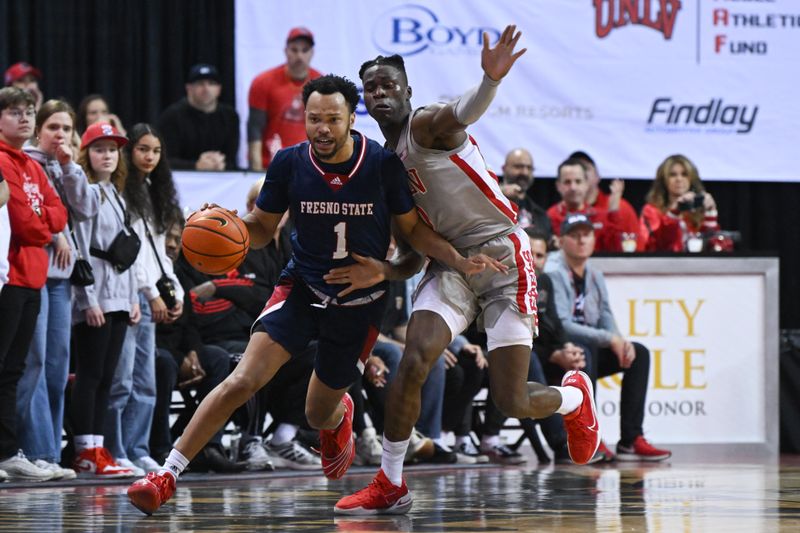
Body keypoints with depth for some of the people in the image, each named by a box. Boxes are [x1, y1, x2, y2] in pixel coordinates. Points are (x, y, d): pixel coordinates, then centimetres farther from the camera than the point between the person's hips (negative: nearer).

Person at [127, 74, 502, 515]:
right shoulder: (289, 163, -11)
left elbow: (412, 229, 0)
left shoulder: (382, 164, -13)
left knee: (319, 415, 11)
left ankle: (339, 418, 52)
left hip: (360, 302, 0)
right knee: (243, 379, -21)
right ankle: (167, 474, -16)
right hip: (302, 289, 0)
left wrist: (460, 260, -16)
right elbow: (261, 228, 2)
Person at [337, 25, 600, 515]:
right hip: (453, 261, 6)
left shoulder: (426, 125, -11)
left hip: (503, 255, -6)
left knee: (512, 403, -7)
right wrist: (382, 270, -4)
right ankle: (391, 486, -7)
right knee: (413, 362, -17)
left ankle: (576, 397, 28)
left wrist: (492, 80, -59)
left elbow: (468, 111, -36)